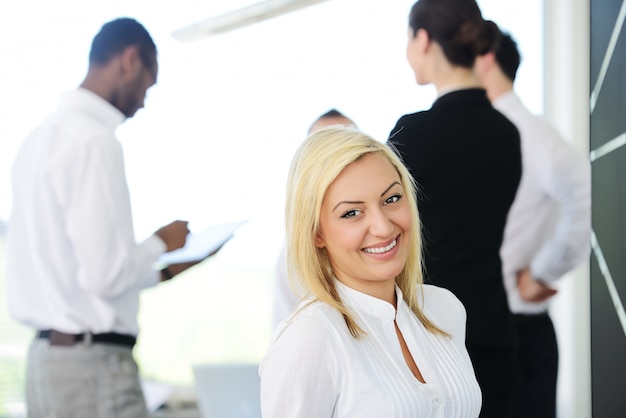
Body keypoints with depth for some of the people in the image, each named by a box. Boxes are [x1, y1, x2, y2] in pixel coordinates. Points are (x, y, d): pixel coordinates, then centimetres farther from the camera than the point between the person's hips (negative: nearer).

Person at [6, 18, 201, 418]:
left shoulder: (45, 136, 13)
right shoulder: (96, 141, -15)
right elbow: (104, 275, -20)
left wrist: (160, 272, 20)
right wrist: (160, 246, -2)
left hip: (47, 358, 9)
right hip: (93, 367, -9)